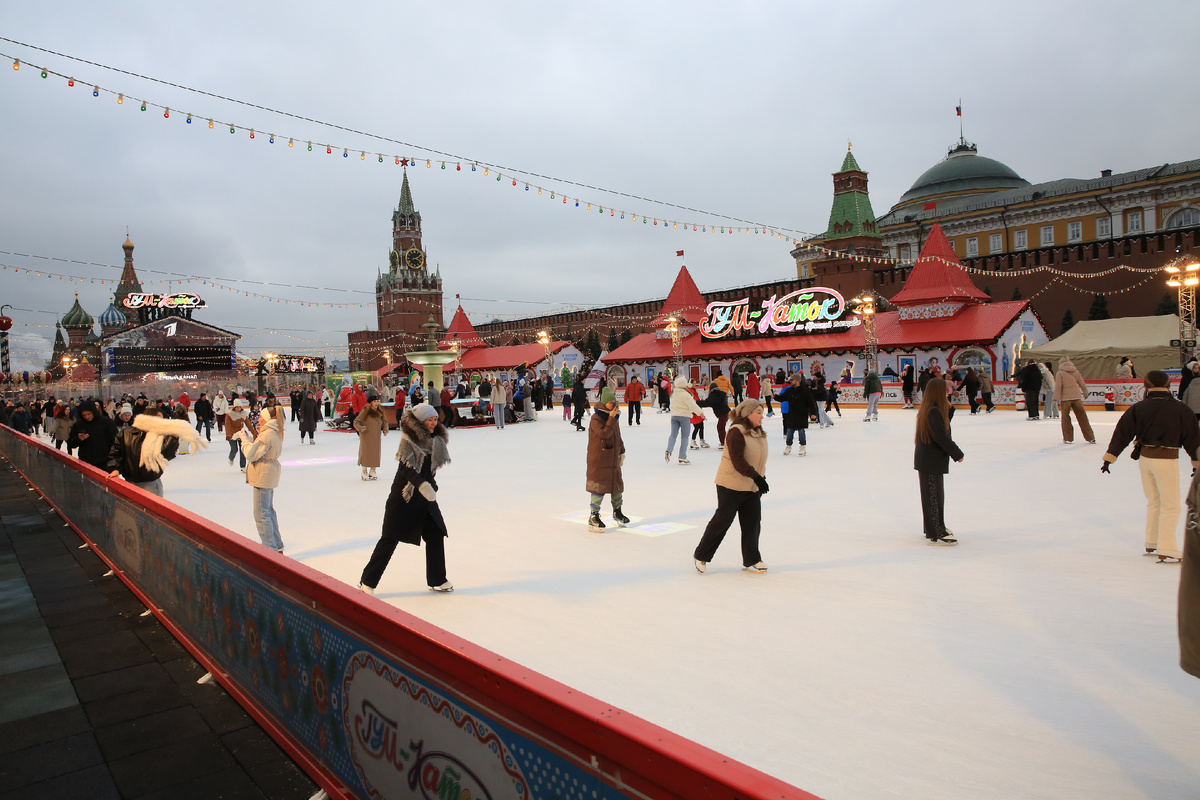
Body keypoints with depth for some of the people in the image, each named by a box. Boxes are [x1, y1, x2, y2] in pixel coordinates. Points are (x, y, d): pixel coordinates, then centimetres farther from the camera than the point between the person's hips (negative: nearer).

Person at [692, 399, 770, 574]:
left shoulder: (759, 433, 10)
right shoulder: (737, 432, -18)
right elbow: (737, 460, -25)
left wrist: (762, 478, 15)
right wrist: (756, 476, -28)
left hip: (752, 487, 8)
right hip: (731, 485, -8)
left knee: (753, 523, 9)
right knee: (722, 520, 1)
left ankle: (751, 561, 23)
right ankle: (700, 556, 16)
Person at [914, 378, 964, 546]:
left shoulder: (927, 409, 9)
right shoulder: (933, 412, -22)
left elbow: (944, 424, 14)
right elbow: (942, 437, -23)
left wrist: (948, 408, 3)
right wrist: (958, 454, -15)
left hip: (930, 459, 10)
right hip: (930, 461, -10)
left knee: (936, 495, 20)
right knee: (933, 496, -5)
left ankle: (937, 528, 32)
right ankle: (935, 535, 0)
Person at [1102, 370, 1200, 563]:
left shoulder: (1138, 408, -1)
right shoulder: (1180, 409, -8)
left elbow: (1123, 433, 0)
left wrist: (1110, 457, 3)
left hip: (1145, 458, 4)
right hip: (1166, 460, -4)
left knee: (1153, 502, 18)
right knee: (1170, 505, 2)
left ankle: (1151, 544, 26)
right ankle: (1166, 550, 0)